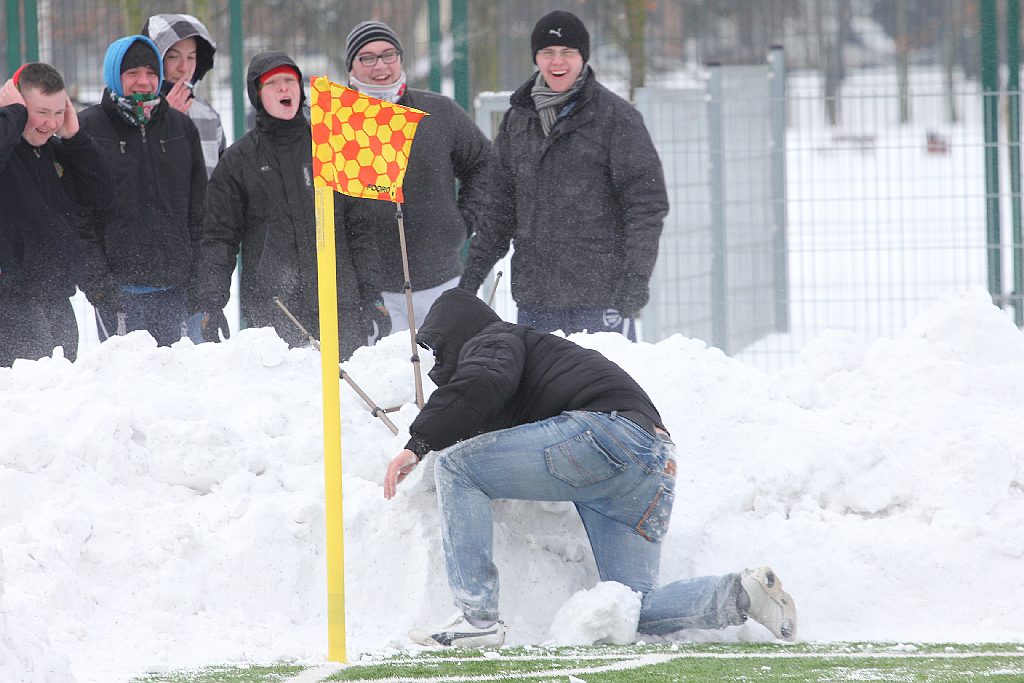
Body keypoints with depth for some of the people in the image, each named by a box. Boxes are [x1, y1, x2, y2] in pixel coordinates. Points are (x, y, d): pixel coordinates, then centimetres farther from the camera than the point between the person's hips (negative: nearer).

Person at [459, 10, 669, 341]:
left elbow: (646, 205, -5)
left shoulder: (615, 116, -2)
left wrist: (635, 282, -13)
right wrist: (471, 275, 15)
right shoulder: (518, 120, 14)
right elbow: (500, 208, 21)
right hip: (534, 301, 5)